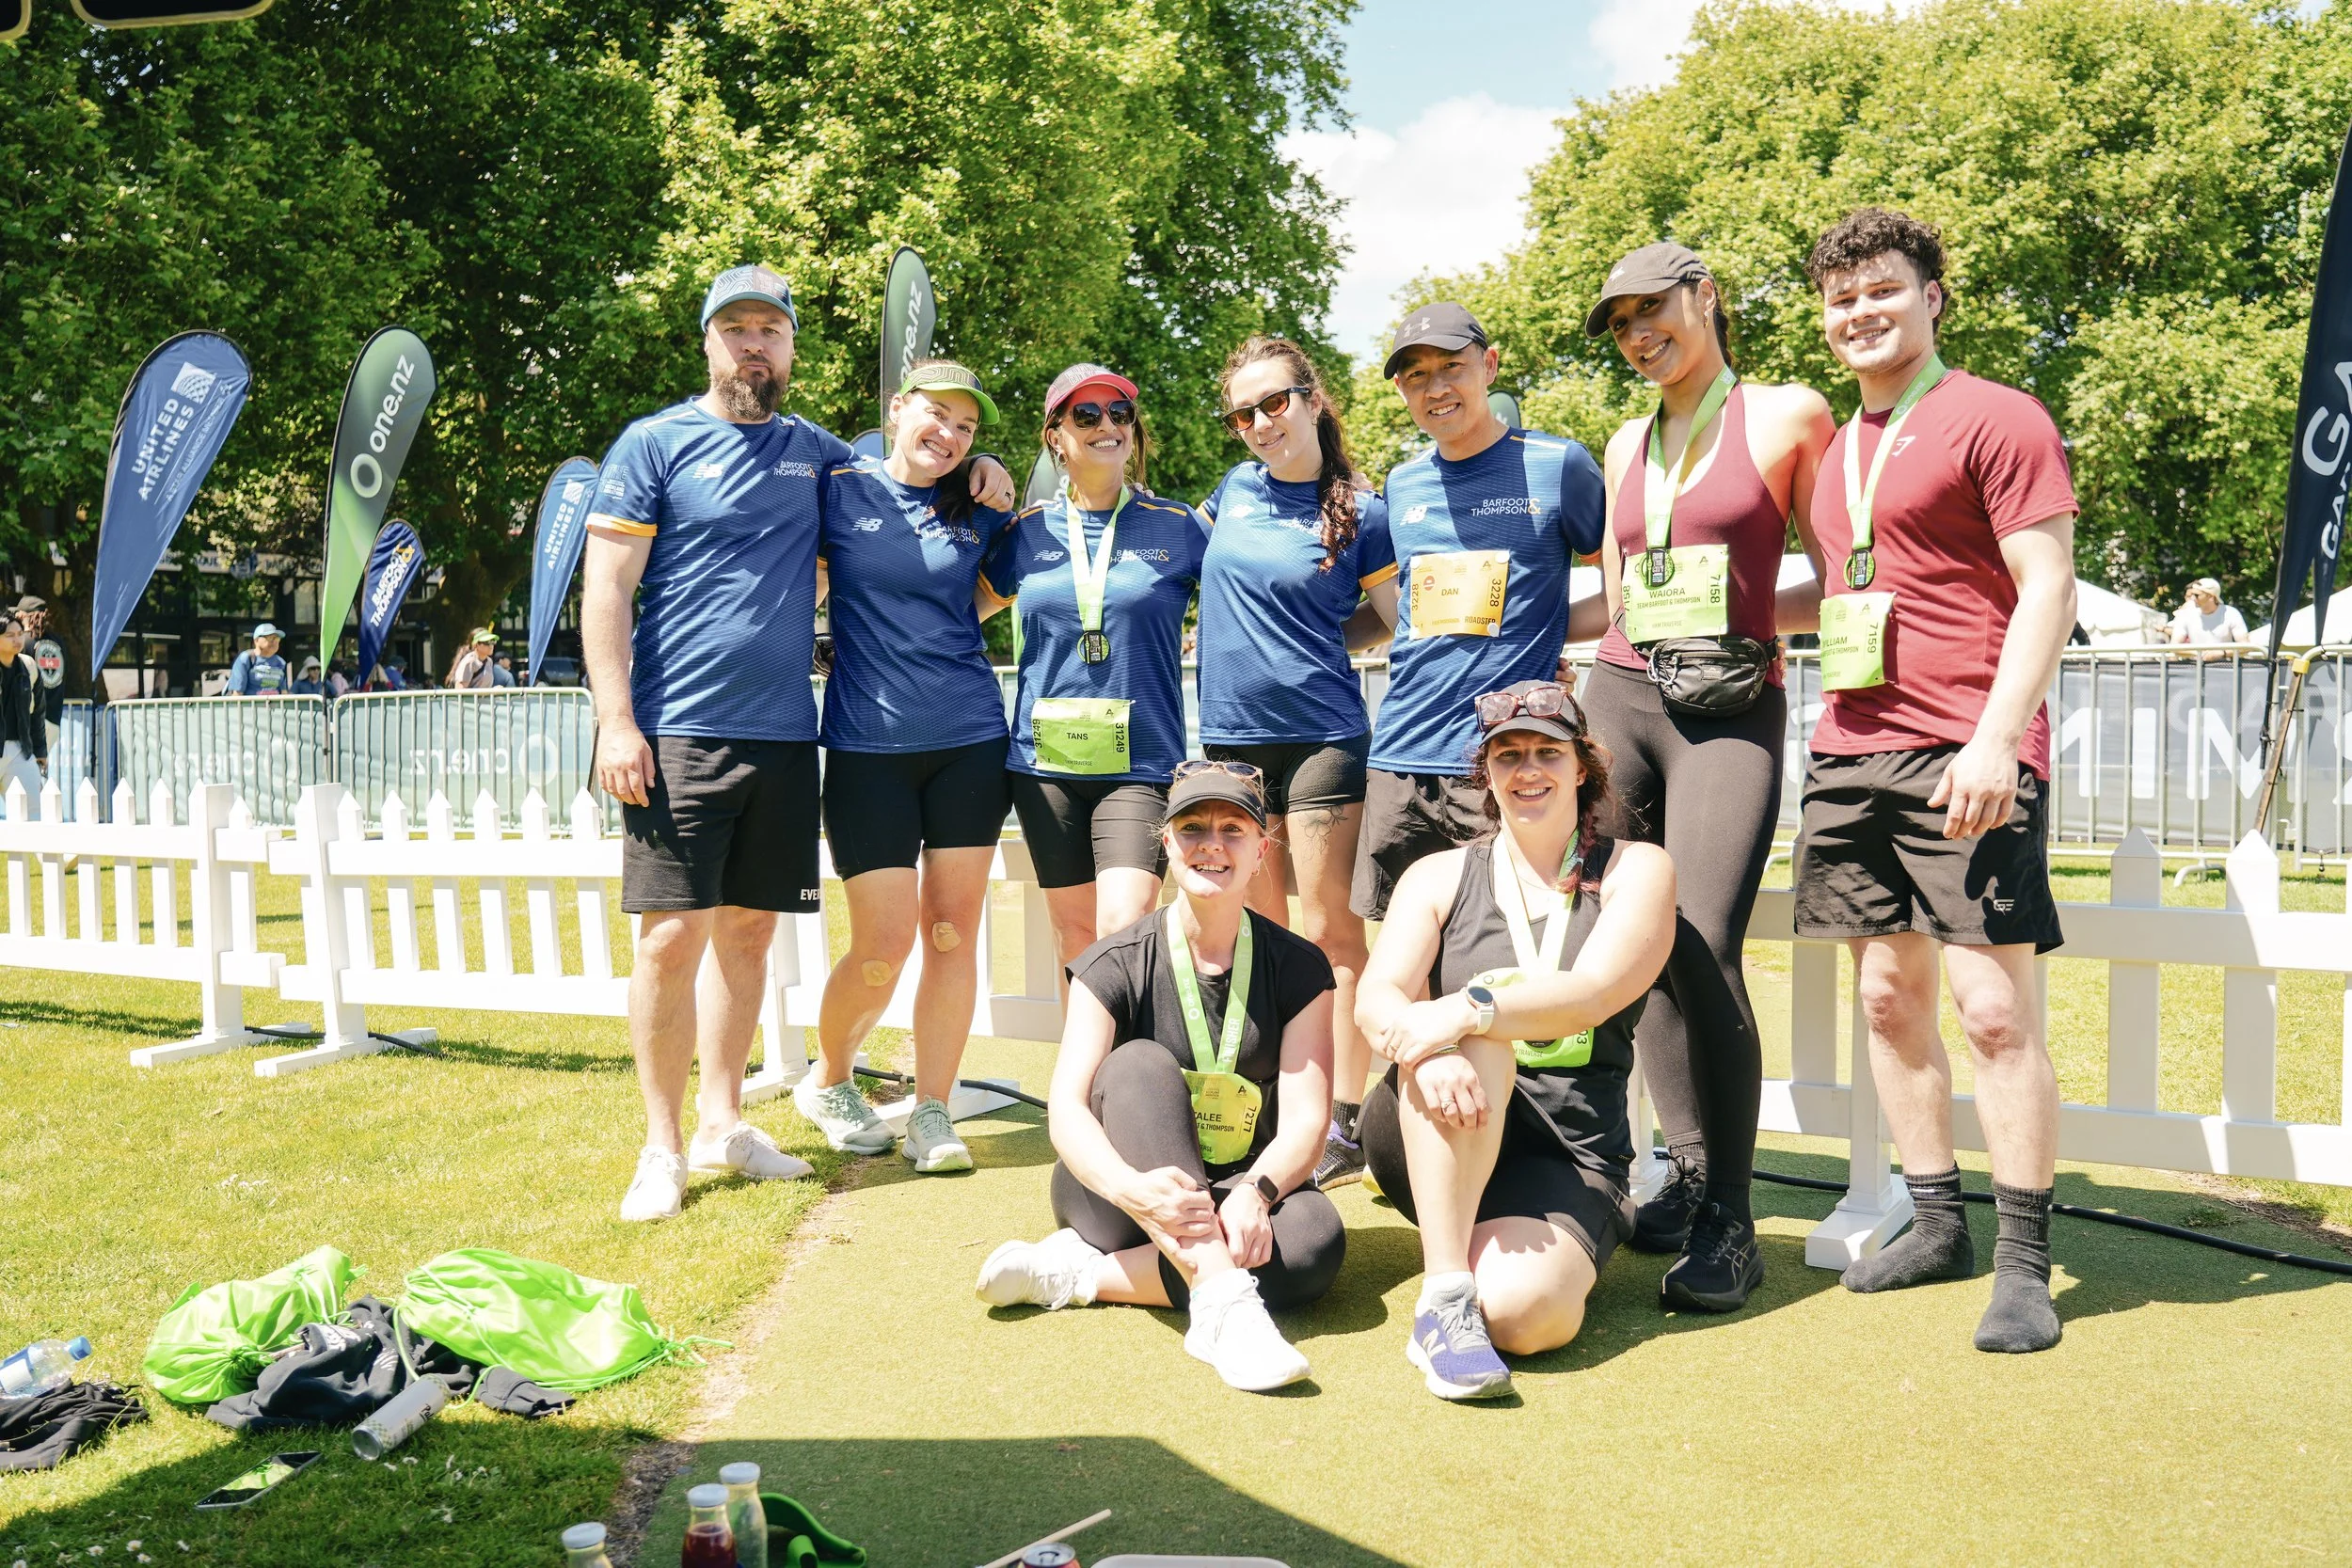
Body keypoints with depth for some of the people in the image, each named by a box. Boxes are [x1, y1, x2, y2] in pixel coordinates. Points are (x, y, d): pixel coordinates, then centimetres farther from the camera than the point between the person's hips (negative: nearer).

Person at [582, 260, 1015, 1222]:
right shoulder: (654, 444, 1)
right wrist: (617, 724, -12)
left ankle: (723, 1122, 23)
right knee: (673, 935, -7)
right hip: (678, 734, -4)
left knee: (748, 931, 10)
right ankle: (661, 1146, 7)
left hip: (783, 735, 5)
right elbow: (605, 588, -3)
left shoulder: (813, 451, 14)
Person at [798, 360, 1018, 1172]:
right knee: (884, 945, -5)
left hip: (969, 740, 3)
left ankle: (931, 1112, 13)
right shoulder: (838, 489, 1)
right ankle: (827, 1081, 23)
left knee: (953, 932, 1)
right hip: (868, 746, -3)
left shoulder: (980, 514, 9)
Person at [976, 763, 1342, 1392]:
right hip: (1120, 1197, -1)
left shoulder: (1298, 968, -2)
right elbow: (1066, 1110, -18)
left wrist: (1254, 1193, -33)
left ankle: (1076, 1274, -24)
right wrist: (1133, 1189, -40)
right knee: (1140, 1064, -30)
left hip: (1235, 1195, 1)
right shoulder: (1115, 966, -7)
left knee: (1317, 1236, -32)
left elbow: (1306, 1117, -10)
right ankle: (1223, 1304, -44)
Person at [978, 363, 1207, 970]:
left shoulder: (1179, 527, 3)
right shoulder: (1027, 532, 8)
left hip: (1140, 761, -2)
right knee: (1075, 932, 8)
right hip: (1045, 759, 3)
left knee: (1124, 931, -16)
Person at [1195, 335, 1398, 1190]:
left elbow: (1405, 623, 2)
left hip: (1322, 735, -5)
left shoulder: (1361, 512, -4)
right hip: (1231, 737, 5)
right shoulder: (1234, 491, 8)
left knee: (1328, 933, -3)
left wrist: (1309, 643, -3)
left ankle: (1345, 1122, 3)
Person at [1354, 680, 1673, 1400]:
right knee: (1471, 1047, -34)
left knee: (1519, 1311, -31)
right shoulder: (1439, 876, 11)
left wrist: (1469, 1010, -31)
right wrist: (1424, 1046, -32)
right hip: (1432, 1142, 1)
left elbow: (1592, 994, -14)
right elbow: (1375, 998, -7)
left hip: (1570, 1156, -1)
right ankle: (1443, 1293, -32)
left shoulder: (1635, 872, 6)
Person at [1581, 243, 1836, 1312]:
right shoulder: (1626, 446, 18)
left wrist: (1740, 624, -5)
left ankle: (1728, 1223, -6)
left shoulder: (1788, 416, 3)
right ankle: (1689, 1167, 15)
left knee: (1703, 950, -16)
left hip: (1732, 712, -5)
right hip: (1619, 699, 5)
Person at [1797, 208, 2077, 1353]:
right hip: (1851, 750, 7)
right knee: (1887, 995, 9)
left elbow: (2047, 587, -9)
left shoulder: (1993, 418, -3)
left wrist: (1997, 738, -18)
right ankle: (1935, 1223, 21)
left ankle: (2024, 1260, 3)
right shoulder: (1841, 448, 18)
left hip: (1964, 755, -7)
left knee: (1994, 1004, -6)